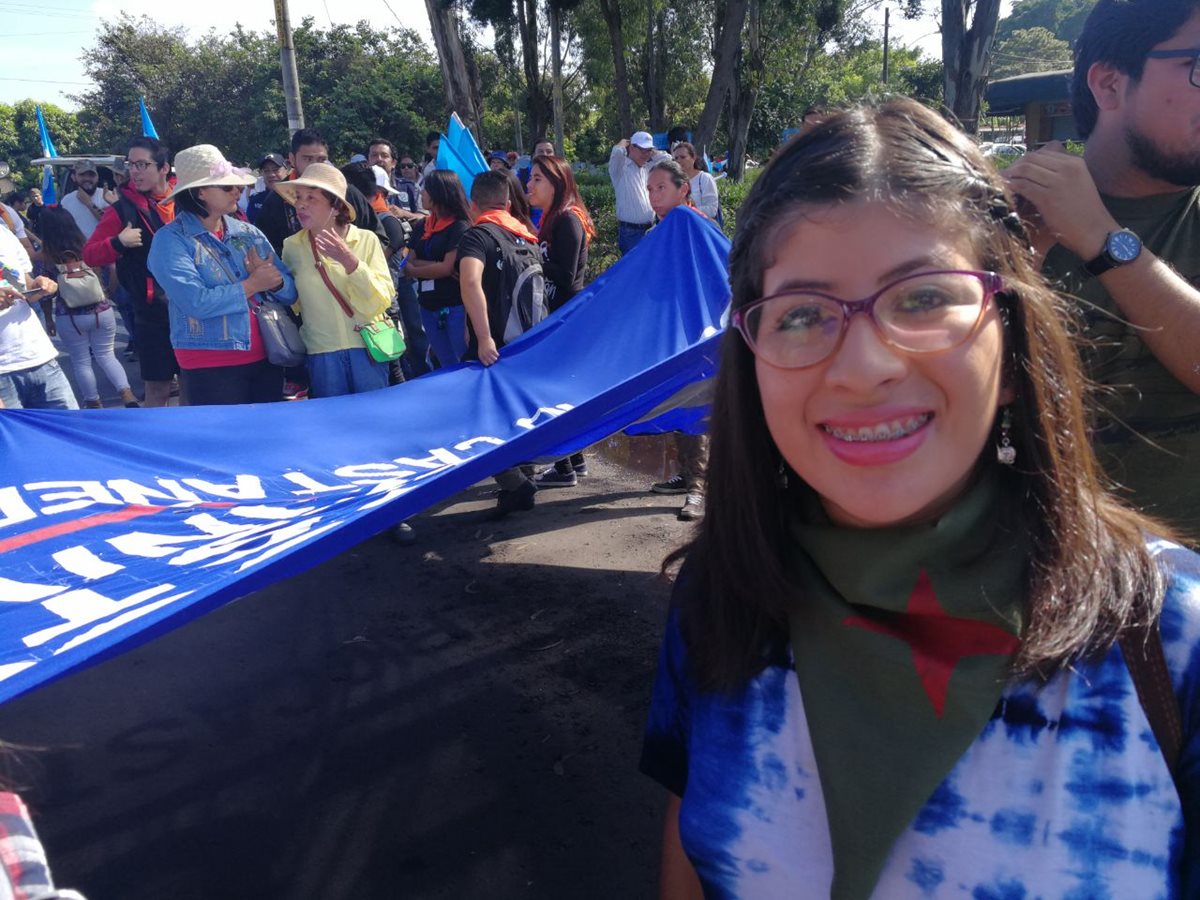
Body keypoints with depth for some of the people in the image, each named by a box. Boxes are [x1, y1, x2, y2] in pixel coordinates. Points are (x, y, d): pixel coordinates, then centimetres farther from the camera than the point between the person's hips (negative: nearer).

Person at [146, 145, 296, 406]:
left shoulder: (249, 233, 8)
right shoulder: (171, 240, -6)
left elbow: (290, 292, 5)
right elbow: (196, 303, -20)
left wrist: (273, 281, -16)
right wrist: (252, 285, -12)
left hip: (266, 360, 5)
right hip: (210, 369, -5)